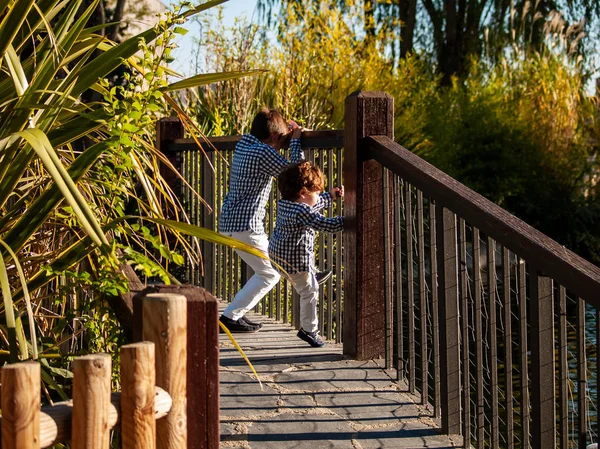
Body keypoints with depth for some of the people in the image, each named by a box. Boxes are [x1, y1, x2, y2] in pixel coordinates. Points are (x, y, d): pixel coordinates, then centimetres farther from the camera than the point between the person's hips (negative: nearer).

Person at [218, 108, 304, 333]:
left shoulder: (243, 144, 11)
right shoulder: (263, 153, -16)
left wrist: (286, 131, 26)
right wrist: (296, 140, 0)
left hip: (230, 221, 10)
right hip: (245, 225, -10)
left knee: (267, 270, 20)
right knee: (270, 274, 0)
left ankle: (237, 314, 18)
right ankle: (231, 316, -2)